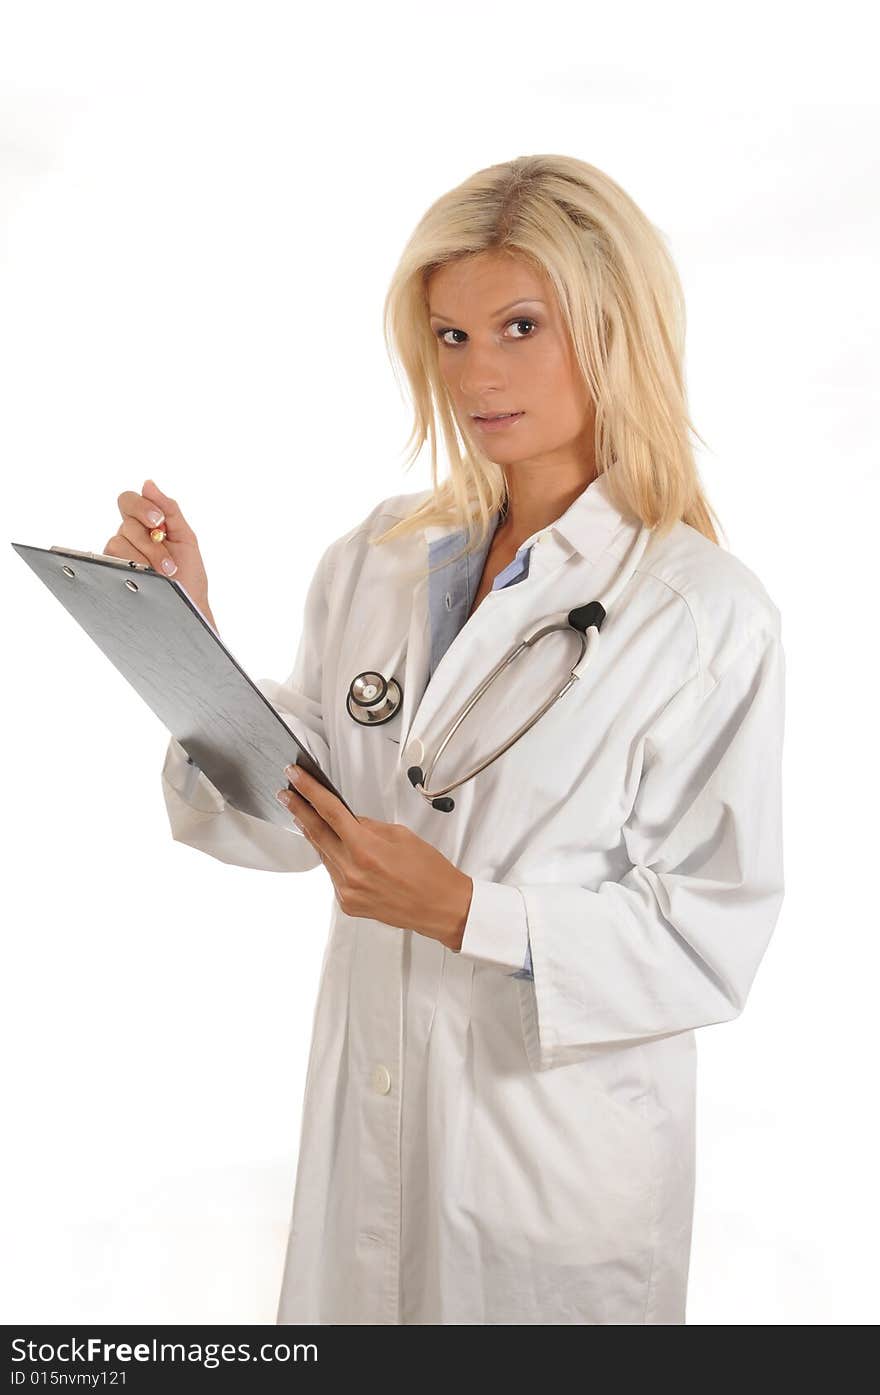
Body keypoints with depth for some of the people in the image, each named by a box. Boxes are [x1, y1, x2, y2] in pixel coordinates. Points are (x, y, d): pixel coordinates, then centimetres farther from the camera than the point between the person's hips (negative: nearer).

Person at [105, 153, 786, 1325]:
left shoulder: (707, 613, -16)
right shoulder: (378, 558, 0)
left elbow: (711, 938, -15)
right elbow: (295, 815, 2)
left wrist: (465, 911, -25)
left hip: (560, 1155, -4)